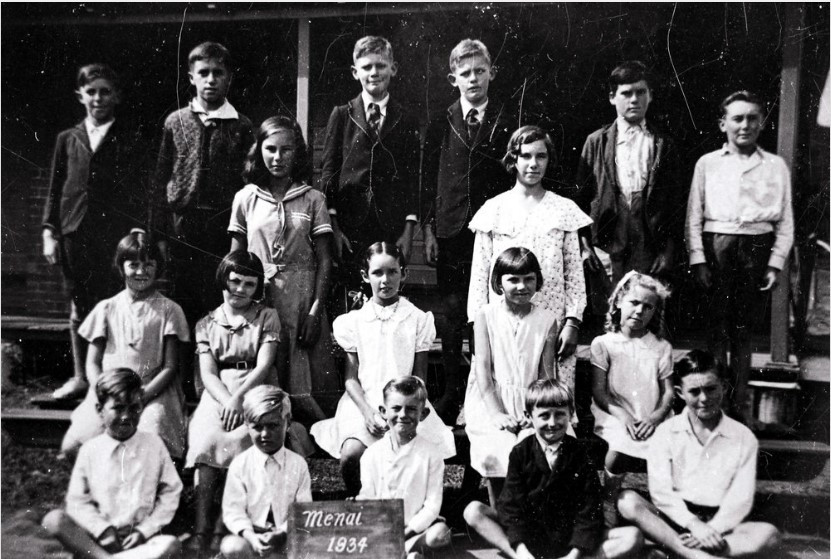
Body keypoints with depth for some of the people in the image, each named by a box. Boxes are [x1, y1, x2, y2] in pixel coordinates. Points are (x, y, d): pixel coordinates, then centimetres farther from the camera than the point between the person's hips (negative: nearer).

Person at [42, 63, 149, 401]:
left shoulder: (131, 138, 5)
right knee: (79, 308, 10)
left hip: (116, 234, -3)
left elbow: (139, 188, 1)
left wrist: (138, 231, -8)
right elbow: (55, 190, 14)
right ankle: (80, 377, 21)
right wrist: (49, 232, 7)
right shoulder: (68, 139, 14)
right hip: (74, 233, 3)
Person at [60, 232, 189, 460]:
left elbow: (170, 367, 2)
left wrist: (142, 396, -12)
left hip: (152, 392, -2)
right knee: (72, 445, -21)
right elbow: (92, 363, 11)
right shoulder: (106, 309, 13)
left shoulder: (168, 310, 6)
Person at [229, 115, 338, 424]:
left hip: (301, 299, -1)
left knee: (303, 388, -3)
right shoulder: (245, 198, 6)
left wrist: (316, 309, -8)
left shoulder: (313, 199, 3)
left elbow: (324, 259, 1)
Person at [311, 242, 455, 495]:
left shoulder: (417, 319, 7)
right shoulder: (353, 321, 9)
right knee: (351, 455, -25)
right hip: (363, 402, 1)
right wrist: (367, 412, -11)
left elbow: (419, 377, 5)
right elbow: (351, 378, 6)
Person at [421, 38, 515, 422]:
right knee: (452, 315, 4)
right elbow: (429, 179, 9)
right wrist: (428, 229, 2)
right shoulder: (439, 124, 10)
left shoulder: (508, 122, 6)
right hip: (450, 232, 1)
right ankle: (452, 392, 16)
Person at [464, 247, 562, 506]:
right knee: (497, 452, -24)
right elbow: (482, 368, -3)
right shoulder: (485, 316, 2)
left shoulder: (547, 320, 6)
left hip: (531, 404, 1)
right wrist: (496, 414, -12)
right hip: (492, 402, -1)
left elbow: (547, 373, 4)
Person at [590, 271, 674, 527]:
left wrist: (655, 417, -10)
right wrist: (622, 415, -13)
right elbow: (598, 391, 1)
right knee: (619, 448, -31)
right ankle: (608, 500, -8)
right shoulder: (603, 343, 8)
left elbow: (668, 392, 8)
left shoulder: (661, 347, 15)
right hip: (615, 417, -2)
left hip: (651, 420, 2)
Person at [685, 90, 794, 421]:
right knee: (718, 323, 0)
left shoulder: (776, 166, 9)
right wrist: (698, 259, -4)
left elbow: (785, 221, 9)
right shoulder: (707, 163, 7)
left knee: (743, 326, 6)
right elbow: (694, 216, 5)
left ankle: (739, 404, 13)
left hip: (756, 248, 1)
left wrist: (775, 263, 1)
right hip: (716, 245, -1)